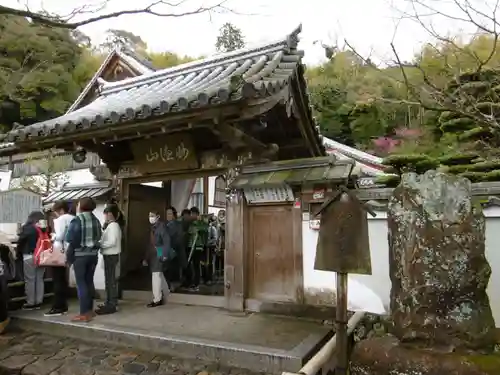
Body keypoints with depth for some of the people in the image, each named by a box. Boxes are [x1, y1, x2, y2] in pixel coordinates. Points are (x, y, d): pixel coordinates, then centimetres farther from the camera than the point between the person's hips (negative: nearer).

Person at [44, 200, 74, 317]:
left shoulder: (61, 219, -12)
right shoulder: (74, 219, 8)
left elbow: (59, 236, -21)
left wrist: (52, 236, 0)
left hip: (59, 252, -8)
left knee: (57, 281, -2)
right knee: (63, 280, 13)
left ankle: (57, 307, 2)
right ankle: (63, 306, 18)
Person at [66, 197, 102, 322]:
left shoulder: (77, 220, -11)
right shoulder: (96, 220, 7)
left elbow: (72, 240, -10)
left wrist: (69, 257, -2)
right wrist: (94, 249, 15)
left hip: (80, 255, -6)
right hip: (93, 254, 6)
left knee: (81, 283, -1)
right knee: (89, 281, 14)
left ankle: (84, 314, 0)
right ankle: (90, 310, 20)